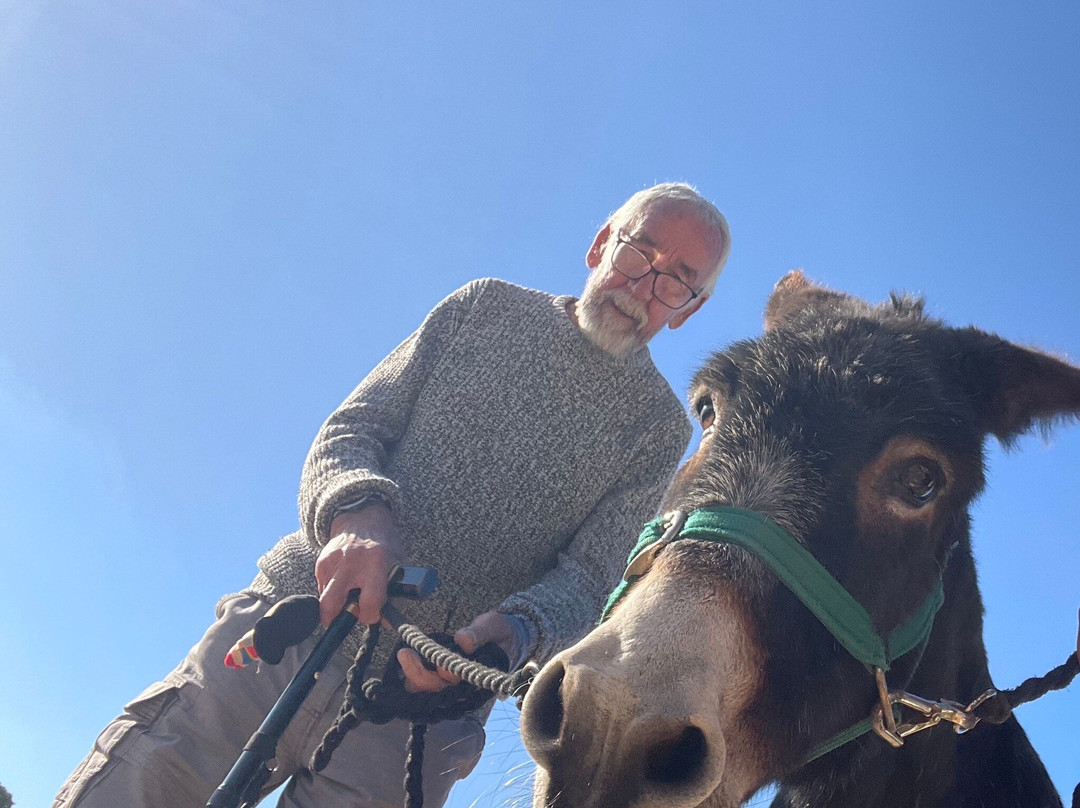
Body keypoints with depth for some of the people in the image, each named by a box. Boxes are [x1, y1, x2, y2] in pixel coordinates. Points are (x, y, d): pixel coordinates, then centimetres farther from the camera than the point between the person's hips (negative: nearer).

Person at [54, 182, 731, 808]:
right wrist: (356, 511, -19)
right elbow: (351, 427, 4)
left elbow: (589, 578, -3)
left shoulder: (658, 427, 5)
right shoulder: (487, 308, 9)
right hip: (290, 620, 1)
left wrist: (516, 629, -26)